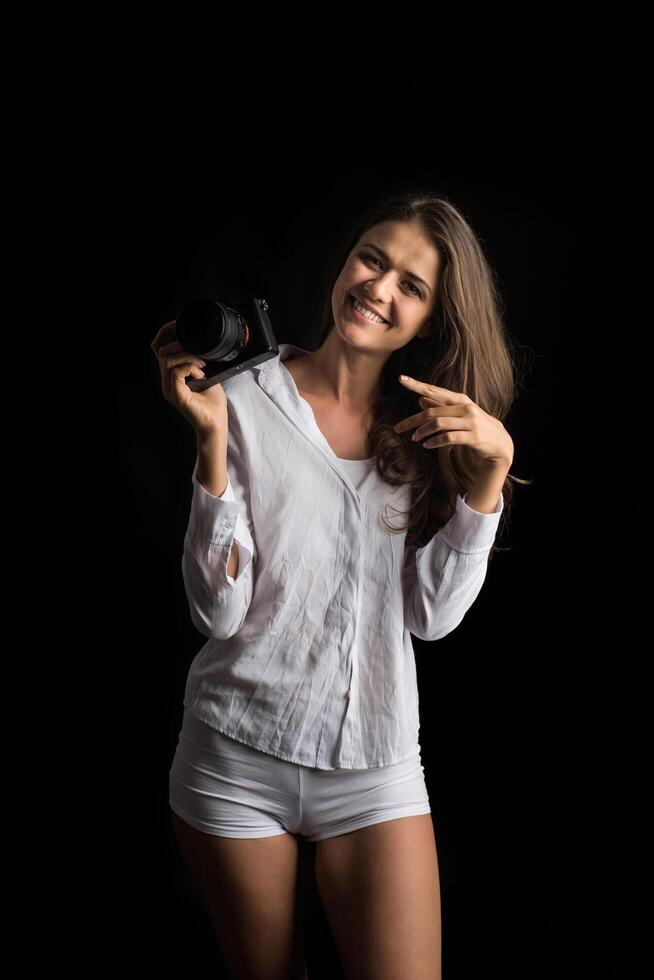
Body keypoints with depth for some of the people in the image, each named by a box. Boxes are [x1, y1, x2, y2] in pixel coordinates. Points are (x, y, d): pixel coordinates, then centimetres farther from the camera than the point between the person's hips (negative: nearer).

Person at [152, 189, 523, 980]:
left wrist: (491, 468, -15)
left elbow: (433, 616, -6)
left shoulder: (429, 432, 5)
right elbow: (219, 610, -13)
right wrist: (213, 442, -21)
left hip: (376, 765, 2)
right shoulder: (246, 403, -6)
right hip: (237, 761, -2)